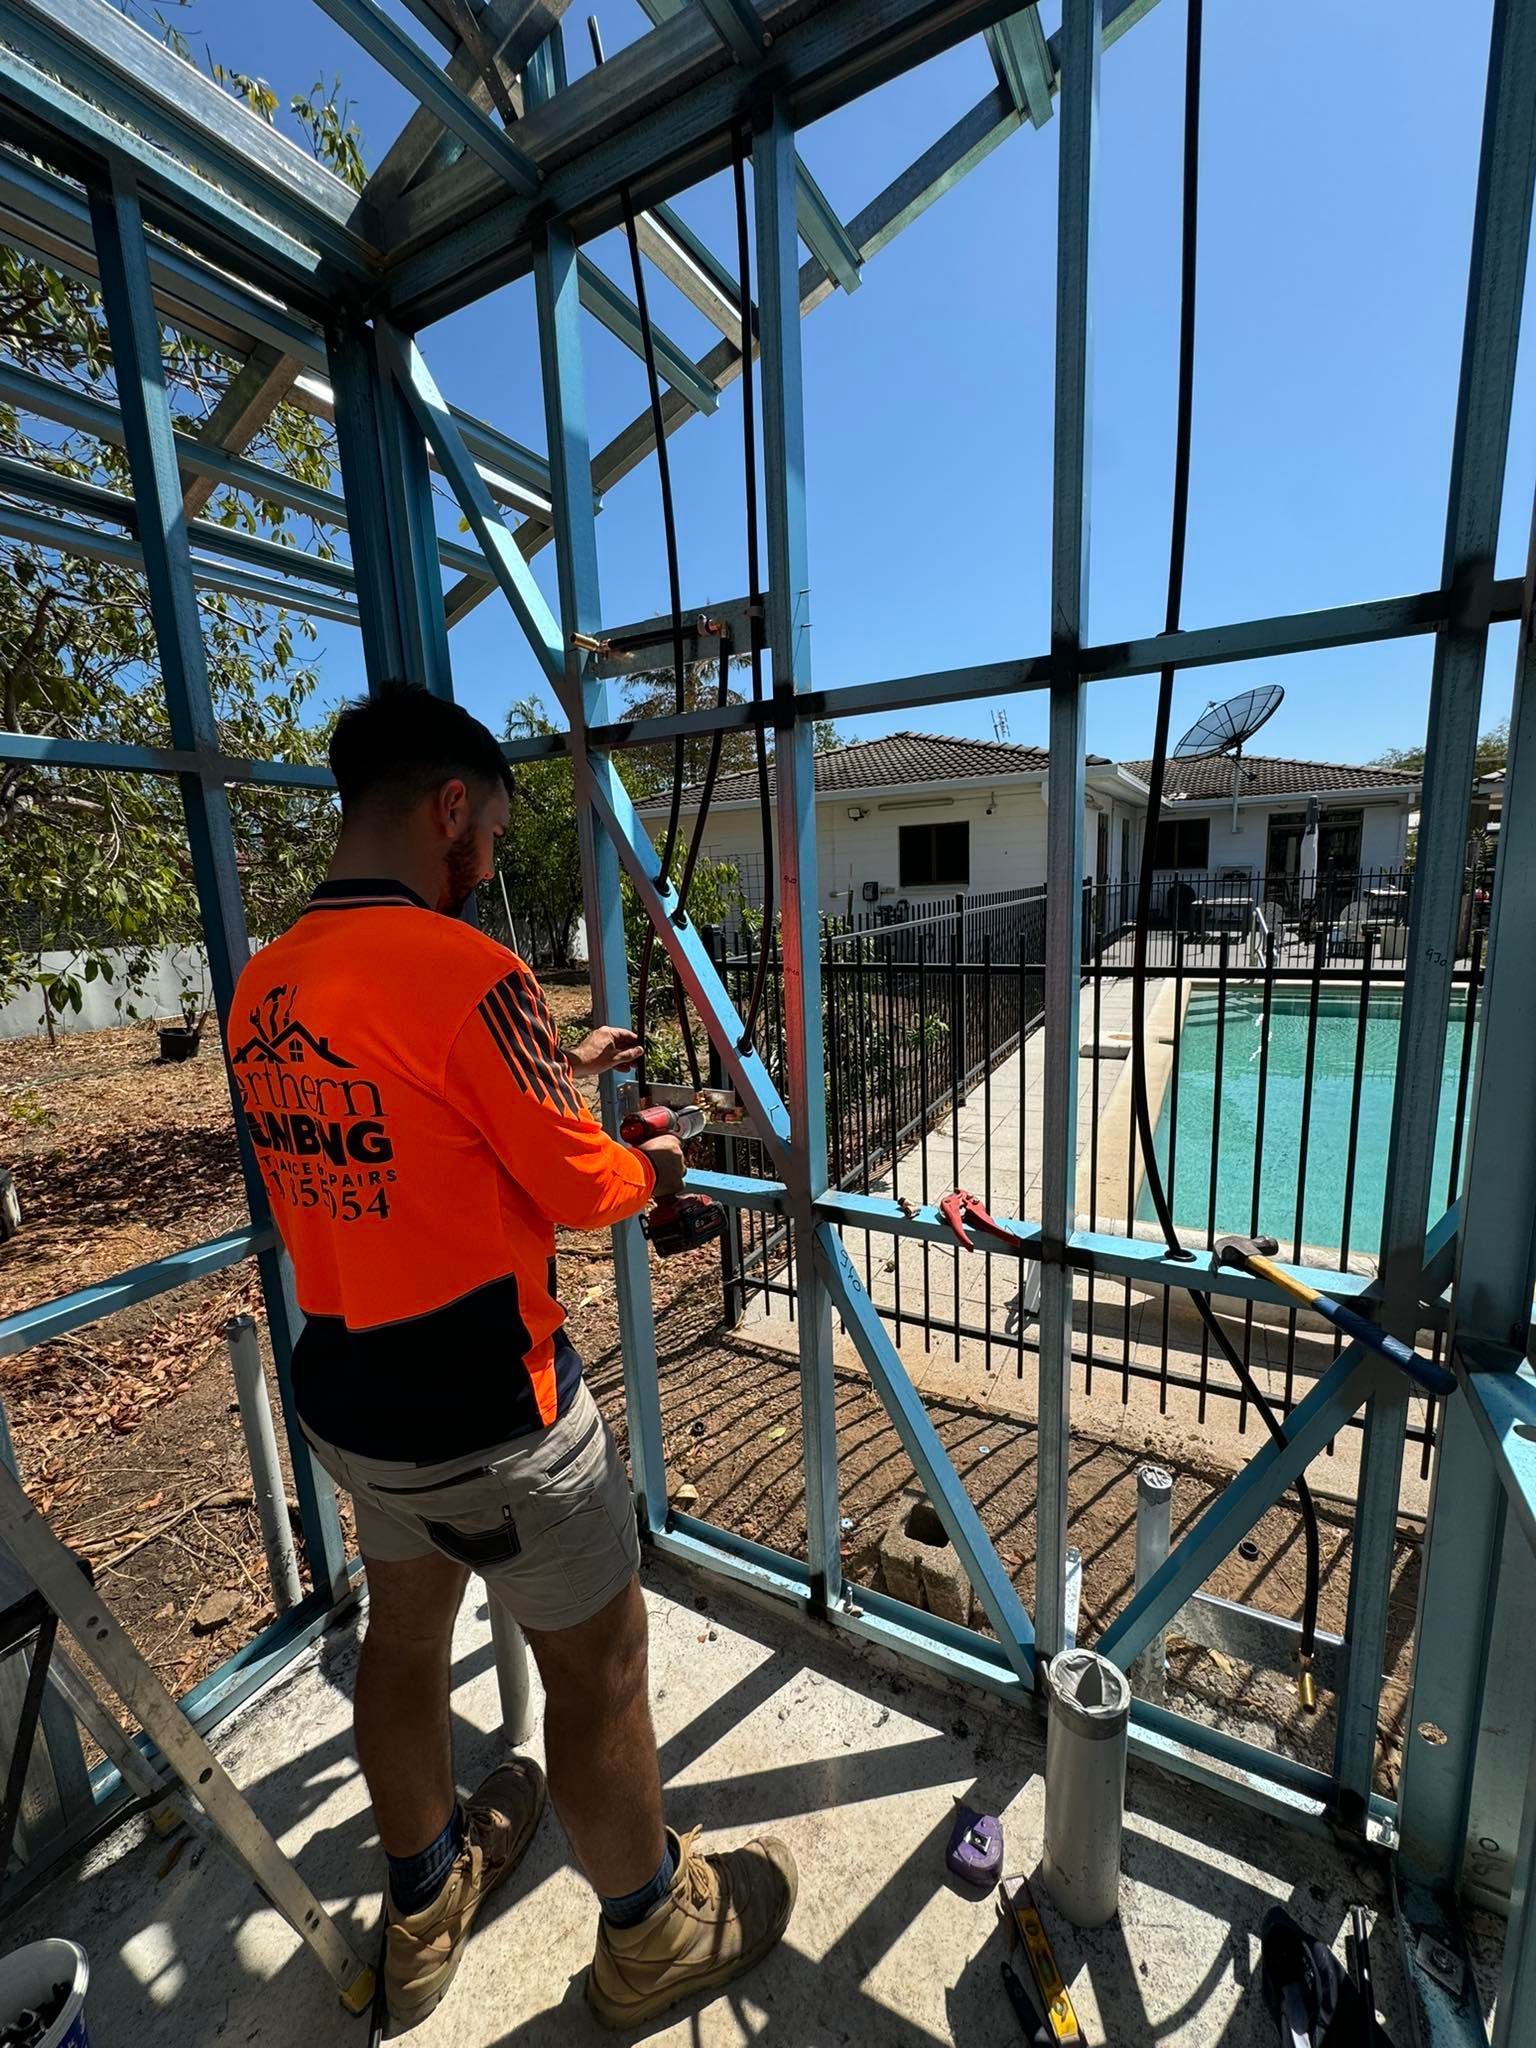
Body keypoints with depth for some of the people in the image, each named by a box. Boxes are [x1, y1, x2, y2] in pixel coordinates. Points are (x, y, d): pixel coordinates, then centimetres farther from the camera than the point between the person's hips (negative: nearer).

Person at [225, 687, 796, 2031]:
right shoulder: (466, 972, -24)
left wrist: (554, 1069, 17)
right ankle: (654, 1938, 40)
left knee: (404, 1634, 27)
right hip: (489, 1414, -7)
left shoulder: (261, 988, 1)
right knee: (597, 1669, 15)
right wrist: (654, 1168, 4)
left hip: (345, 1395, 8)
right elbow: (580, 1190, -17)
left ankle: (426, 1907, 53)